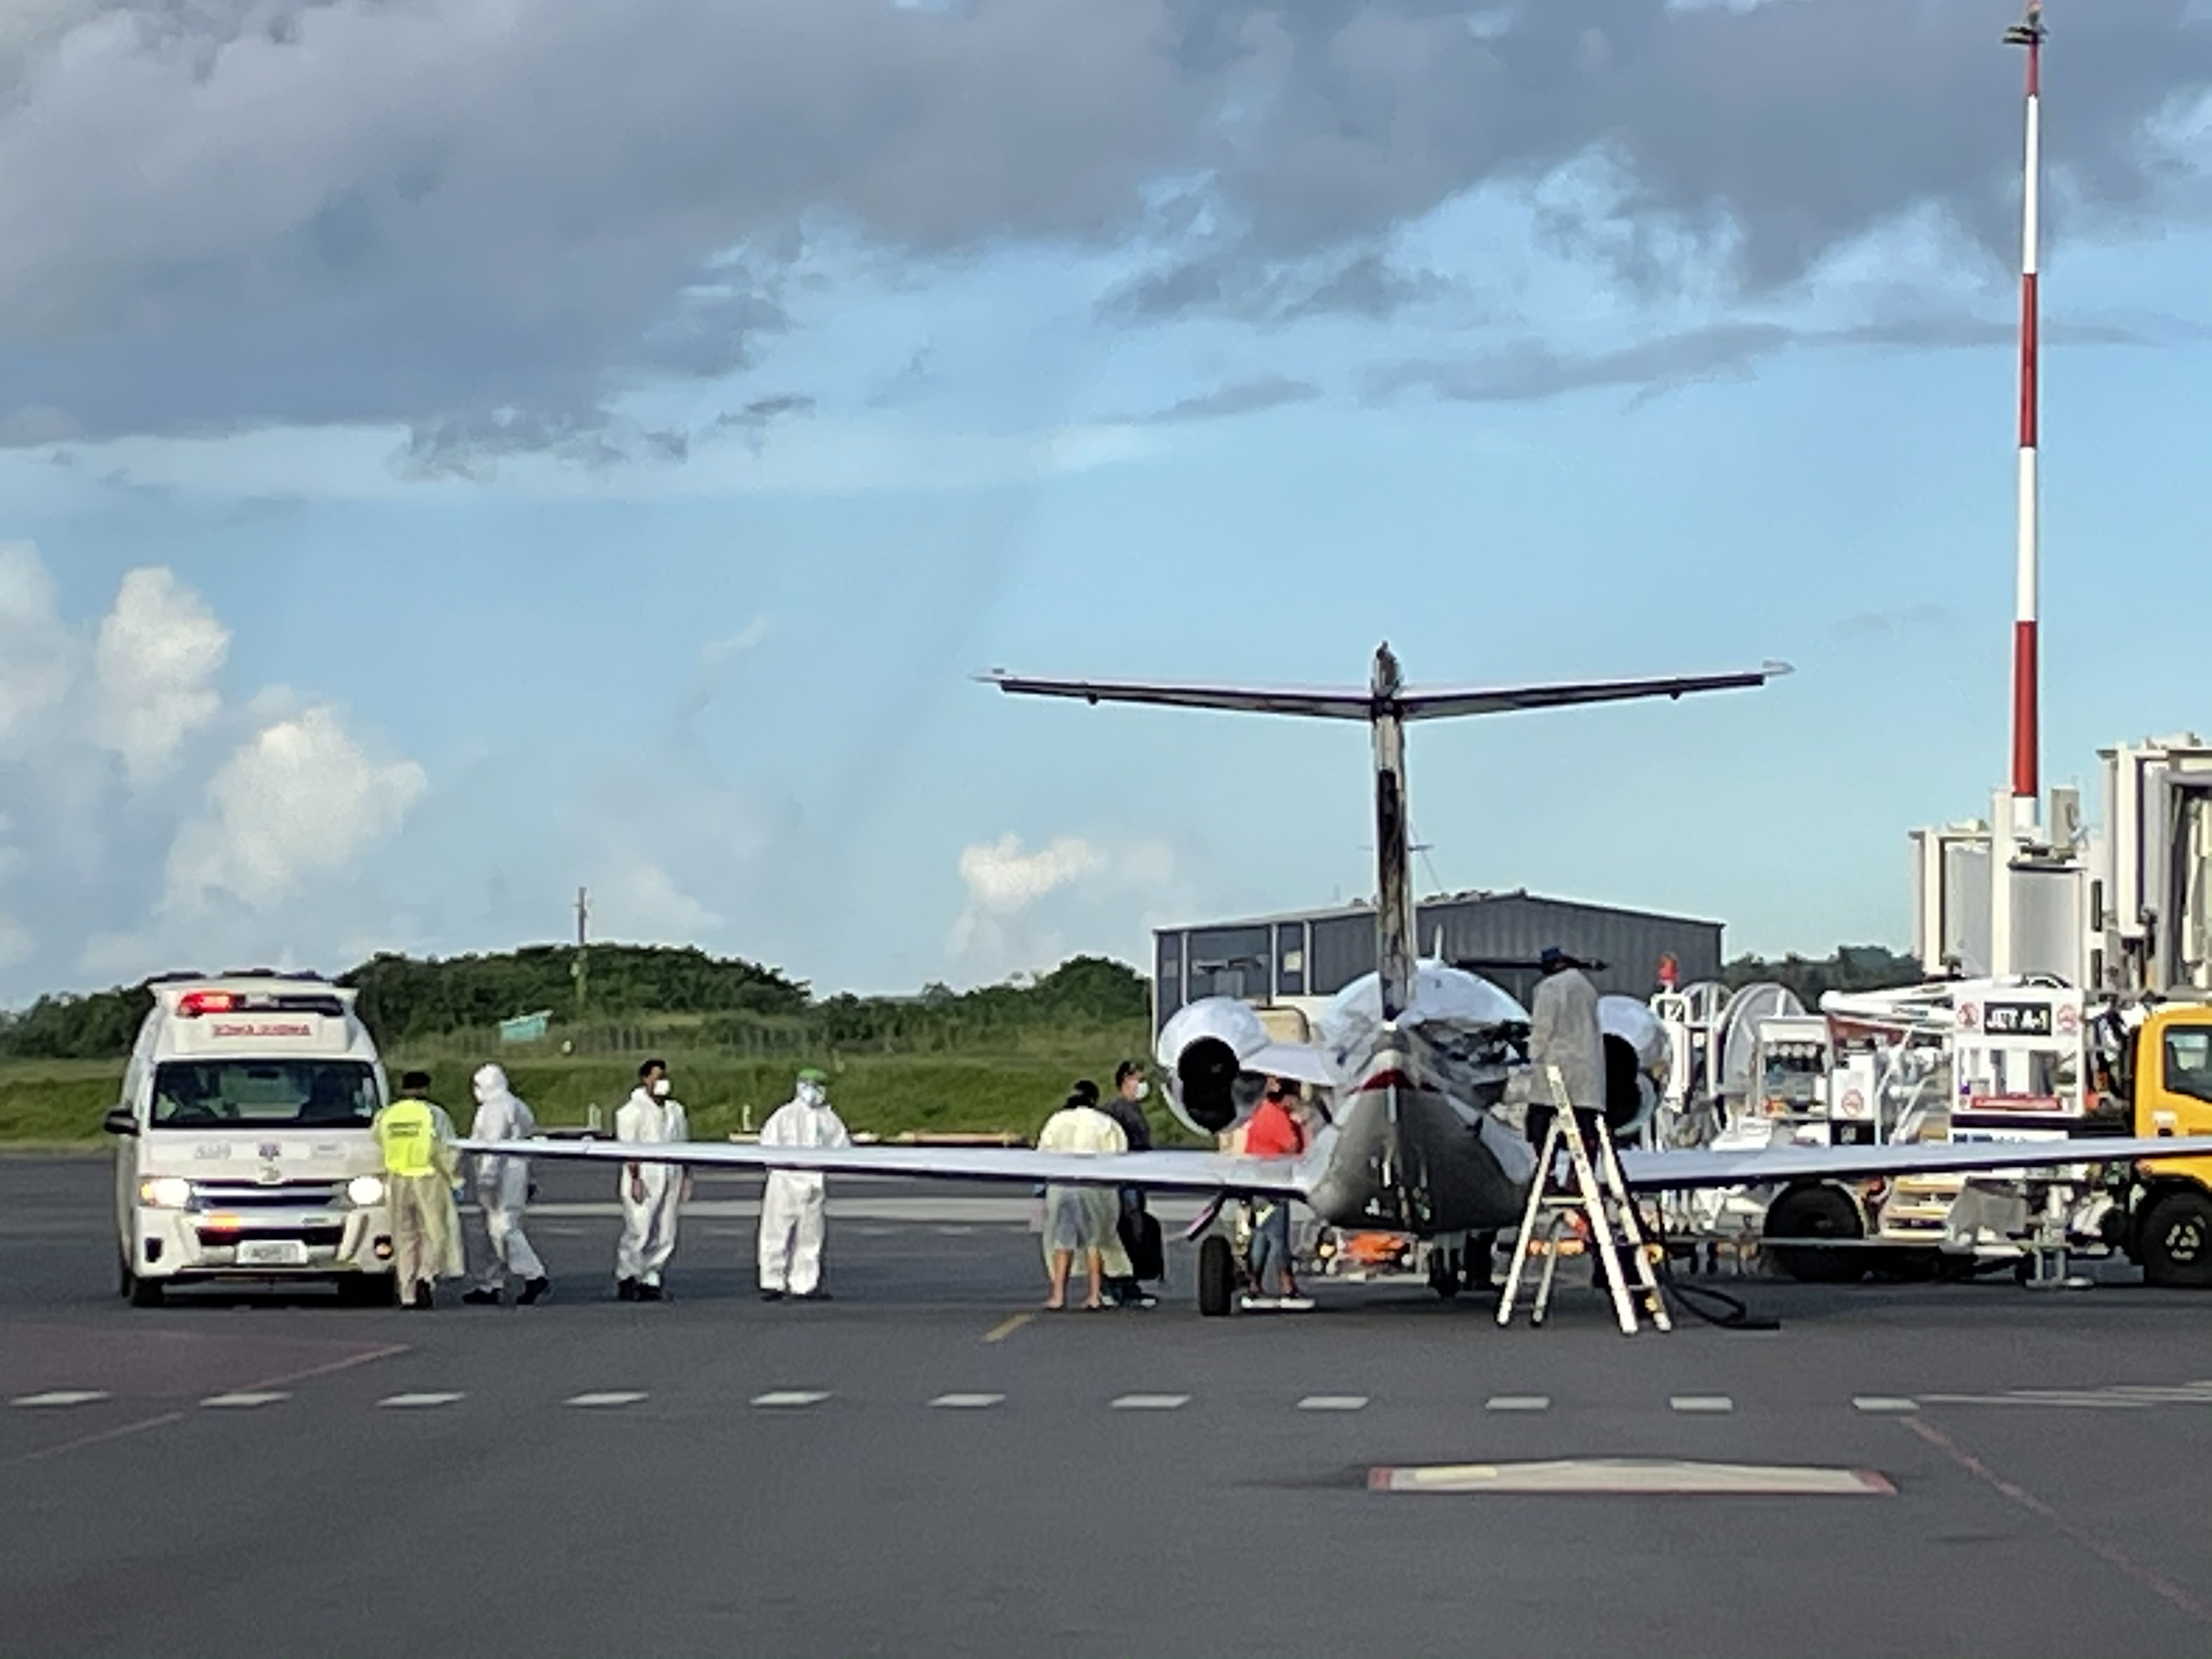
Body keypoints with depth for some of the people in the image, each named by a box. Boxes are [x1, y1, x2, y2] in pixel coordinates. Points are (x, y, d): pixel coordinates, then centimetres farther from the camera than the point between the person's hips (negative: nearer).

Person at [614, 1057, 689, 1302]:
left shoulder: (675, 1110, 16)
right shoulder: (633, 1110, -4)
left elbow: (683, 1144, 19)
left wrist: (686, 1177, 13)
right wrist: (635, 1179, -16)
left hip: (670, 1178, 6)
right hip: (645, 1177, -6)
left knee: (666, 1236, 2)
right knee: (639, 1232, -9)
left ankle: (651, 1280, 9)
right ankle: (626, 1278, 3)